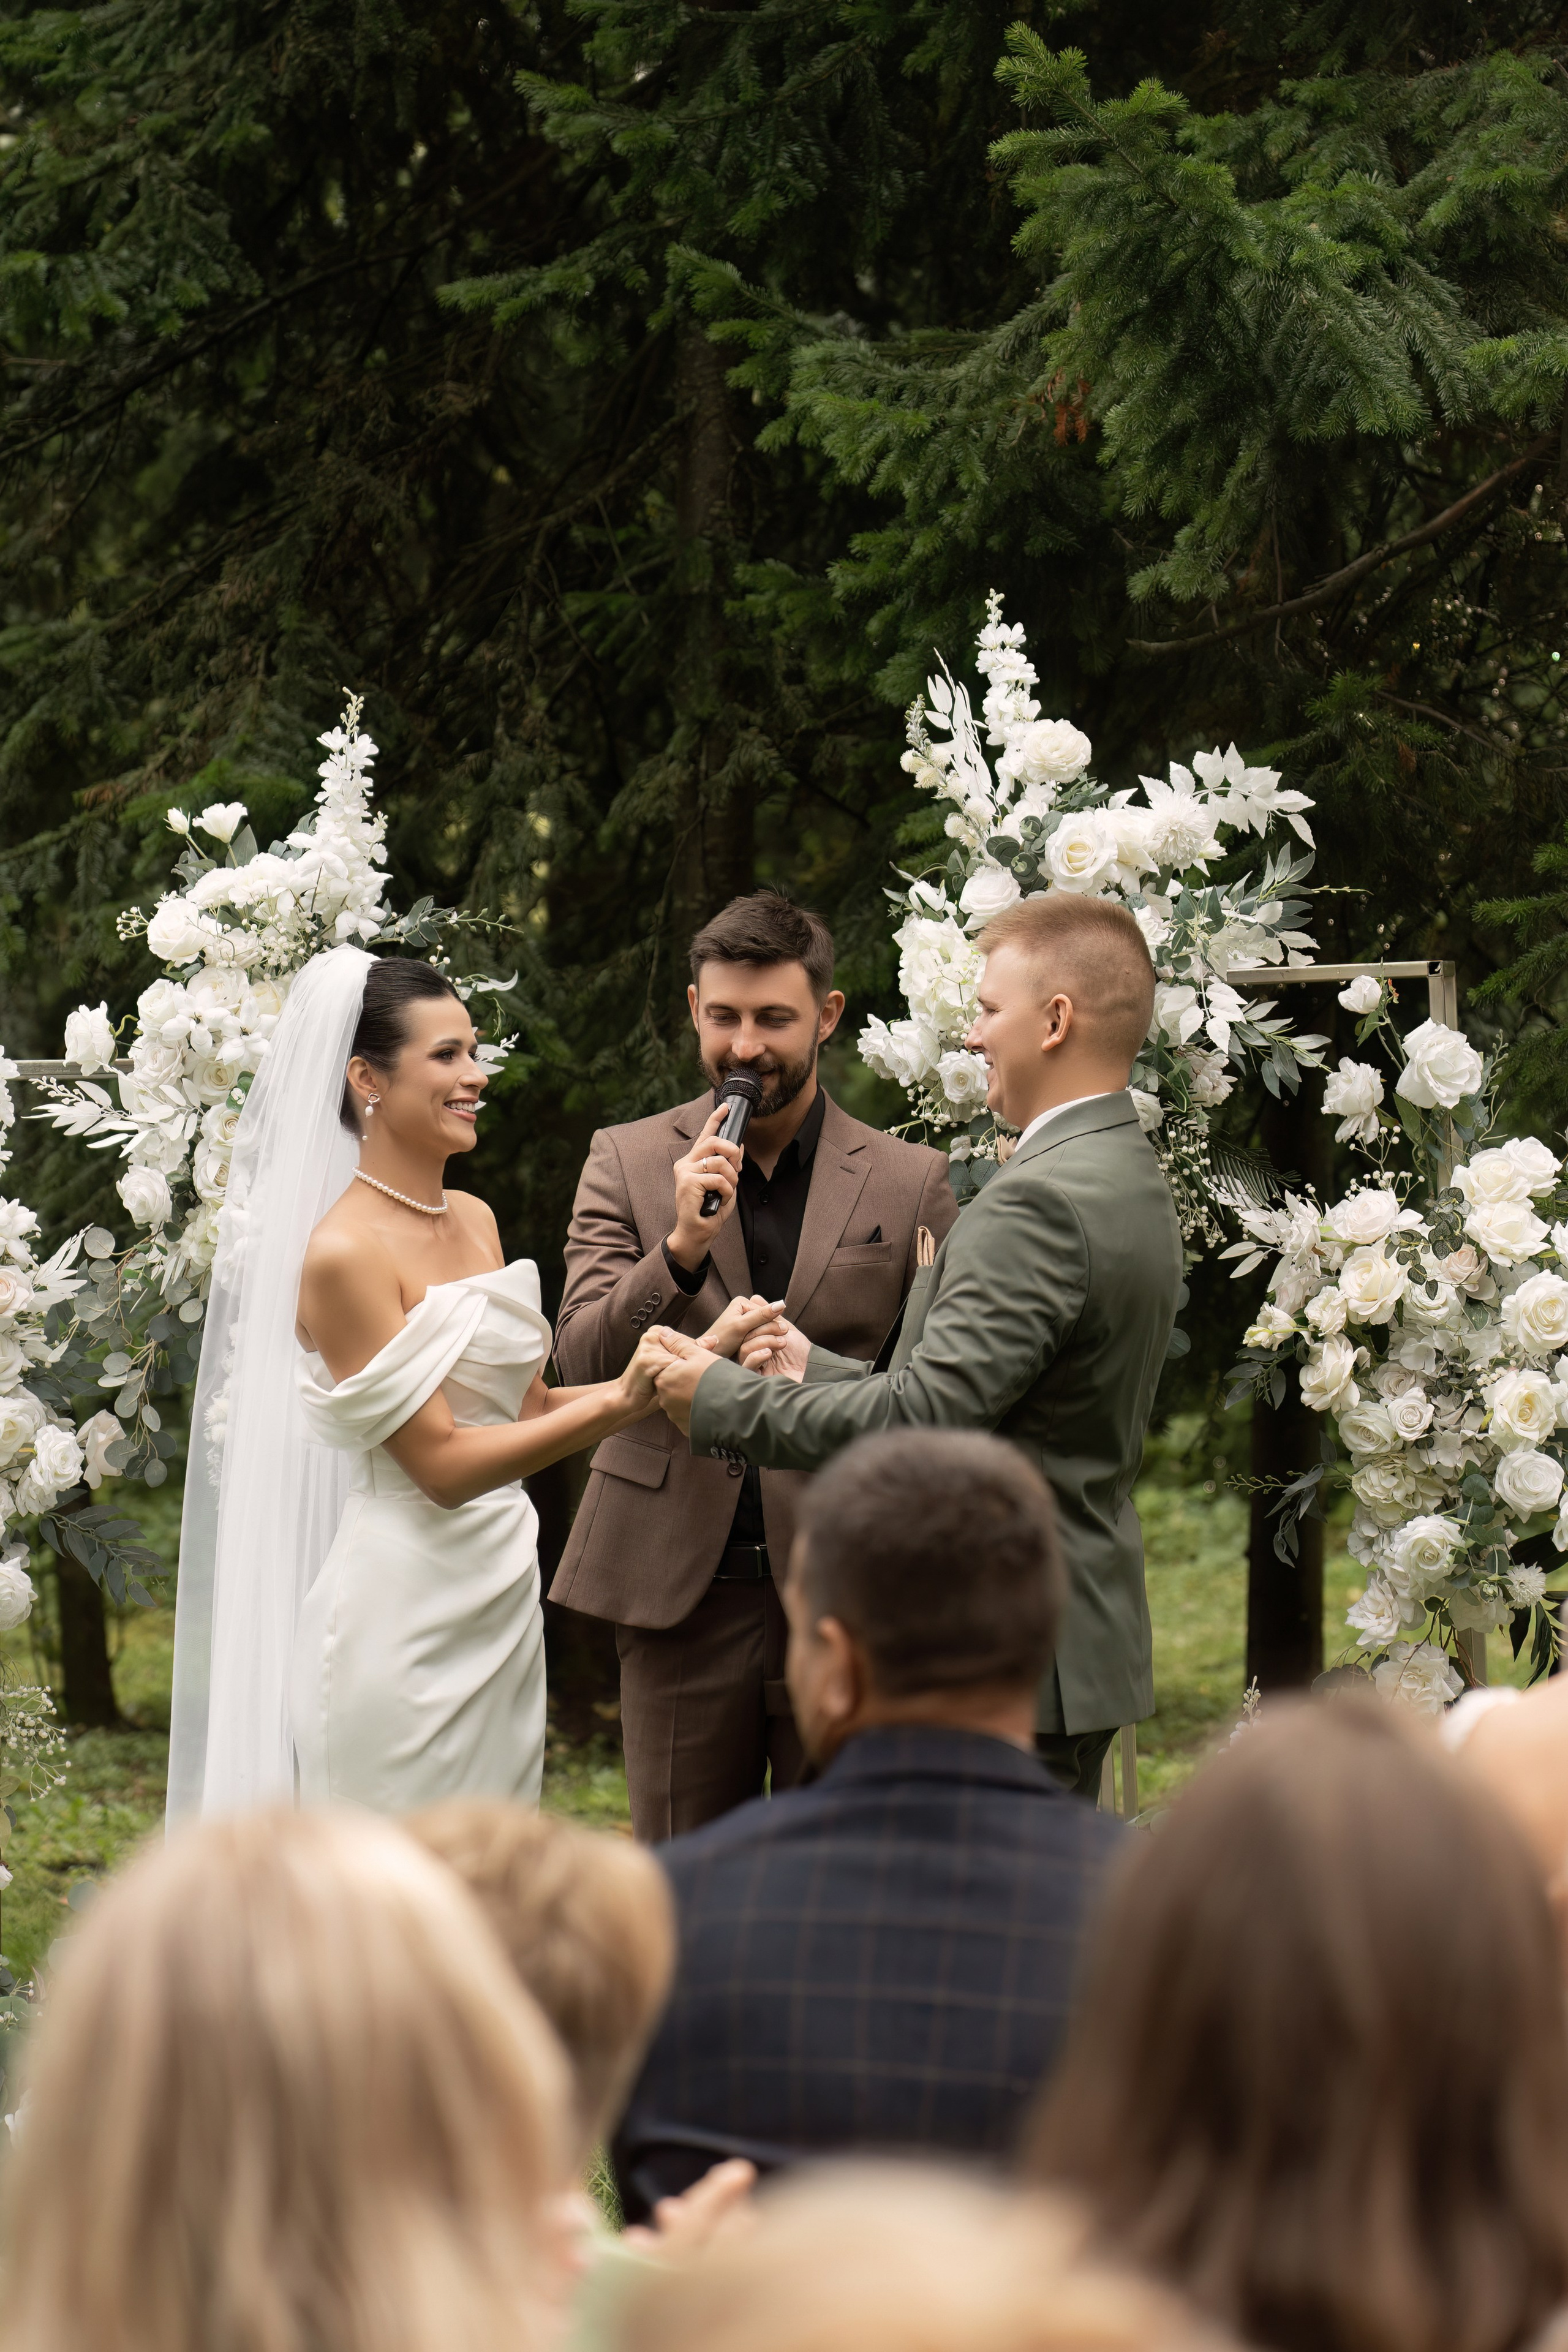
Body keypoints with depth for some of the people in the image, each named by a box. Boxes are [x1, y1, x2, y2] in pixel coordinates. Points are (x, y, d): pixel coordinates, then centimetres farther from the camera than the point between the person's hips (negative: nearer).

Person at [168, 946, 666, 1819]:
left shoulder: (475, 1221, 11)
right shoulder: (344, 1254, -15)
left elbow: (526, 1405, 11)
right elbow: (443, 1465, -17)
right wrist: (616, 1404, -24)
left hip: (503, 1600, 8)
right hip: (405, 1609, -8)